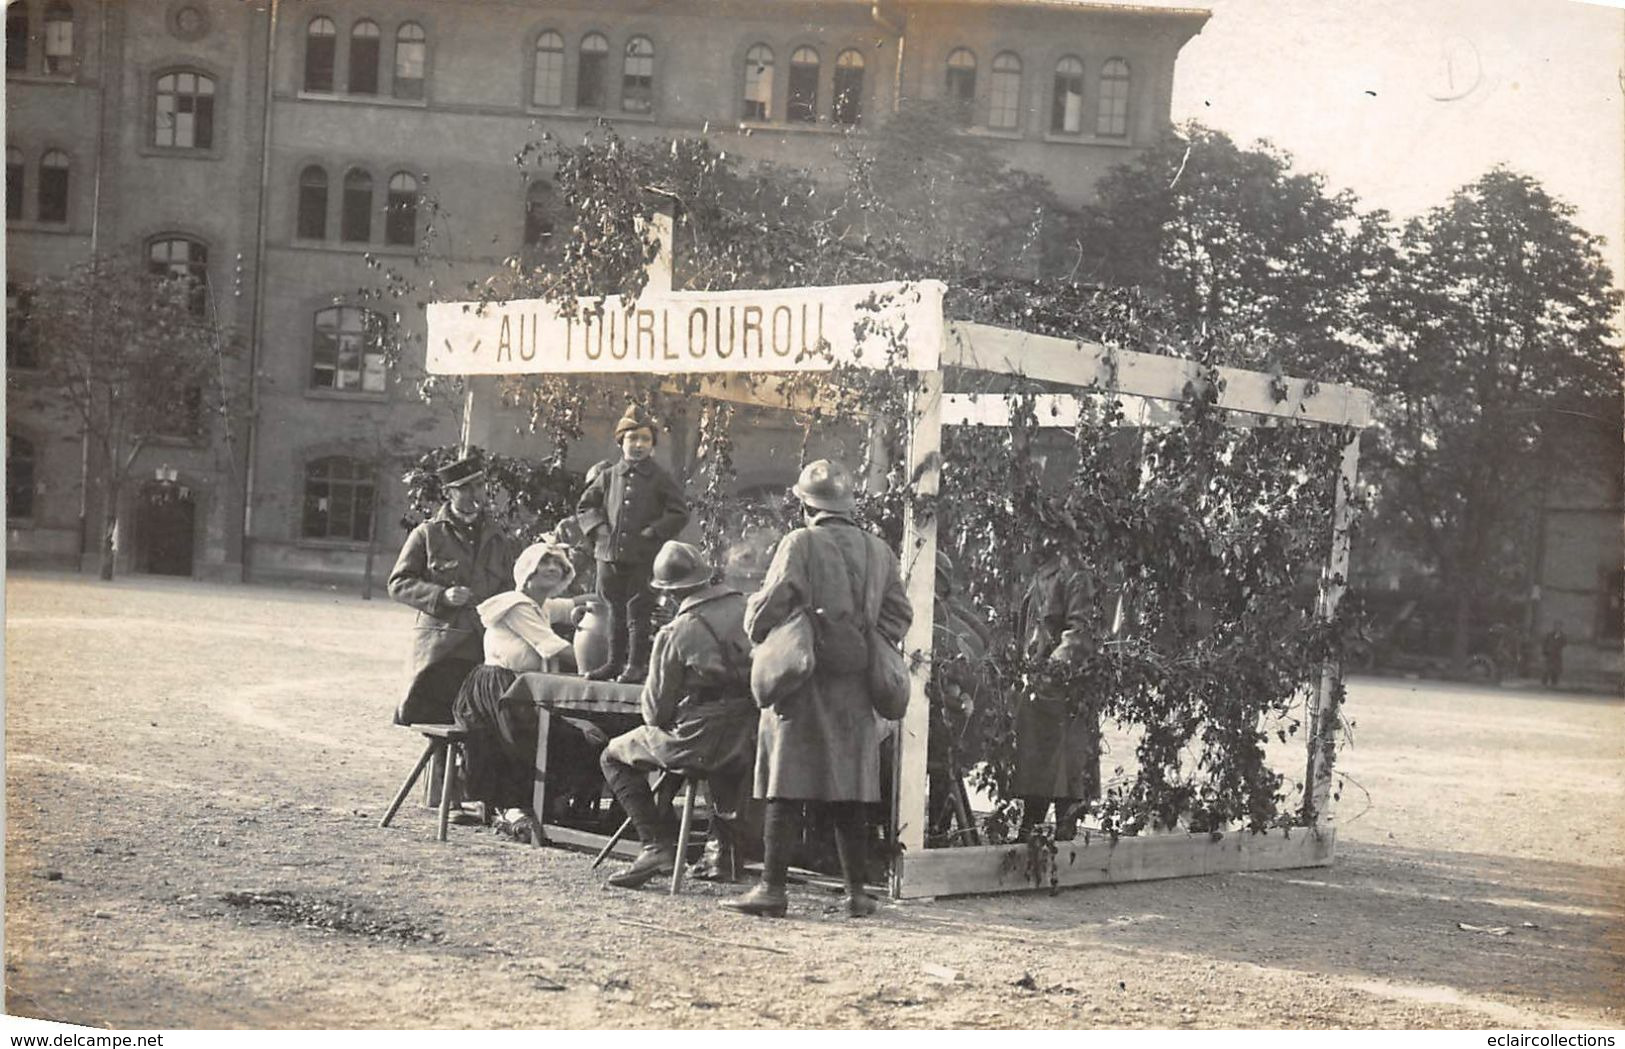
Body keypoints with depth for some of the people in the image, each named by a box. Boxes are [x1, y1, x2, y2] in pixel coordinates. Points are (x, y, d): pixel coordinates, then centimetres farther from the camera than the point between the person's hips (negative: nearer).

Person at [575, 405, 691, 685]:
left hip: (644, 559, -3)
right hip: (610, 554, 3)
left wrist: (653, 532, -9)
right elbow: (585, 506, 17)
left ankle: (637, 664, 4)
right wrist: (598, 528, 1)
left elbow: (680, 513, 1)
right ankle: (615, 662, 17)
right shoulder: (609, 476, 11)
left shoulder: (660, 478, 2)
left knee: (638, 612, -2)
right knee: (615, 611, 10)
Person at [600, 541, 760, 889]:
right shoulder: (747, 609, 2)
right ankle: (721, 849, 33)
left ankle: (658, 844, 4)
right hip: (749, 741, 6)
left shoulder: (676, 633, -10)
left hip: (700, 739, -6)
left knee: (614, 757, 15)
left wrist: (660, 720, 18)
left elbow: (655, 709, -4)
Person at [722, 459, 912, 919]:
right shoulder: (879, 551, 9)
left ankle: (772, 888, -1)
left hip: (804, 684, -5)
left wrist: (753, 606, 10)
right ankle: (856, 890, 12)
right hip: (857, 689, 5)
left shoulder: (801, 544, -8)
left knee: (787, 787, -2)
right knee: (851, 790, 9)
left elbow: (766, 611, -10)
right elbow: (898, 613, 13)